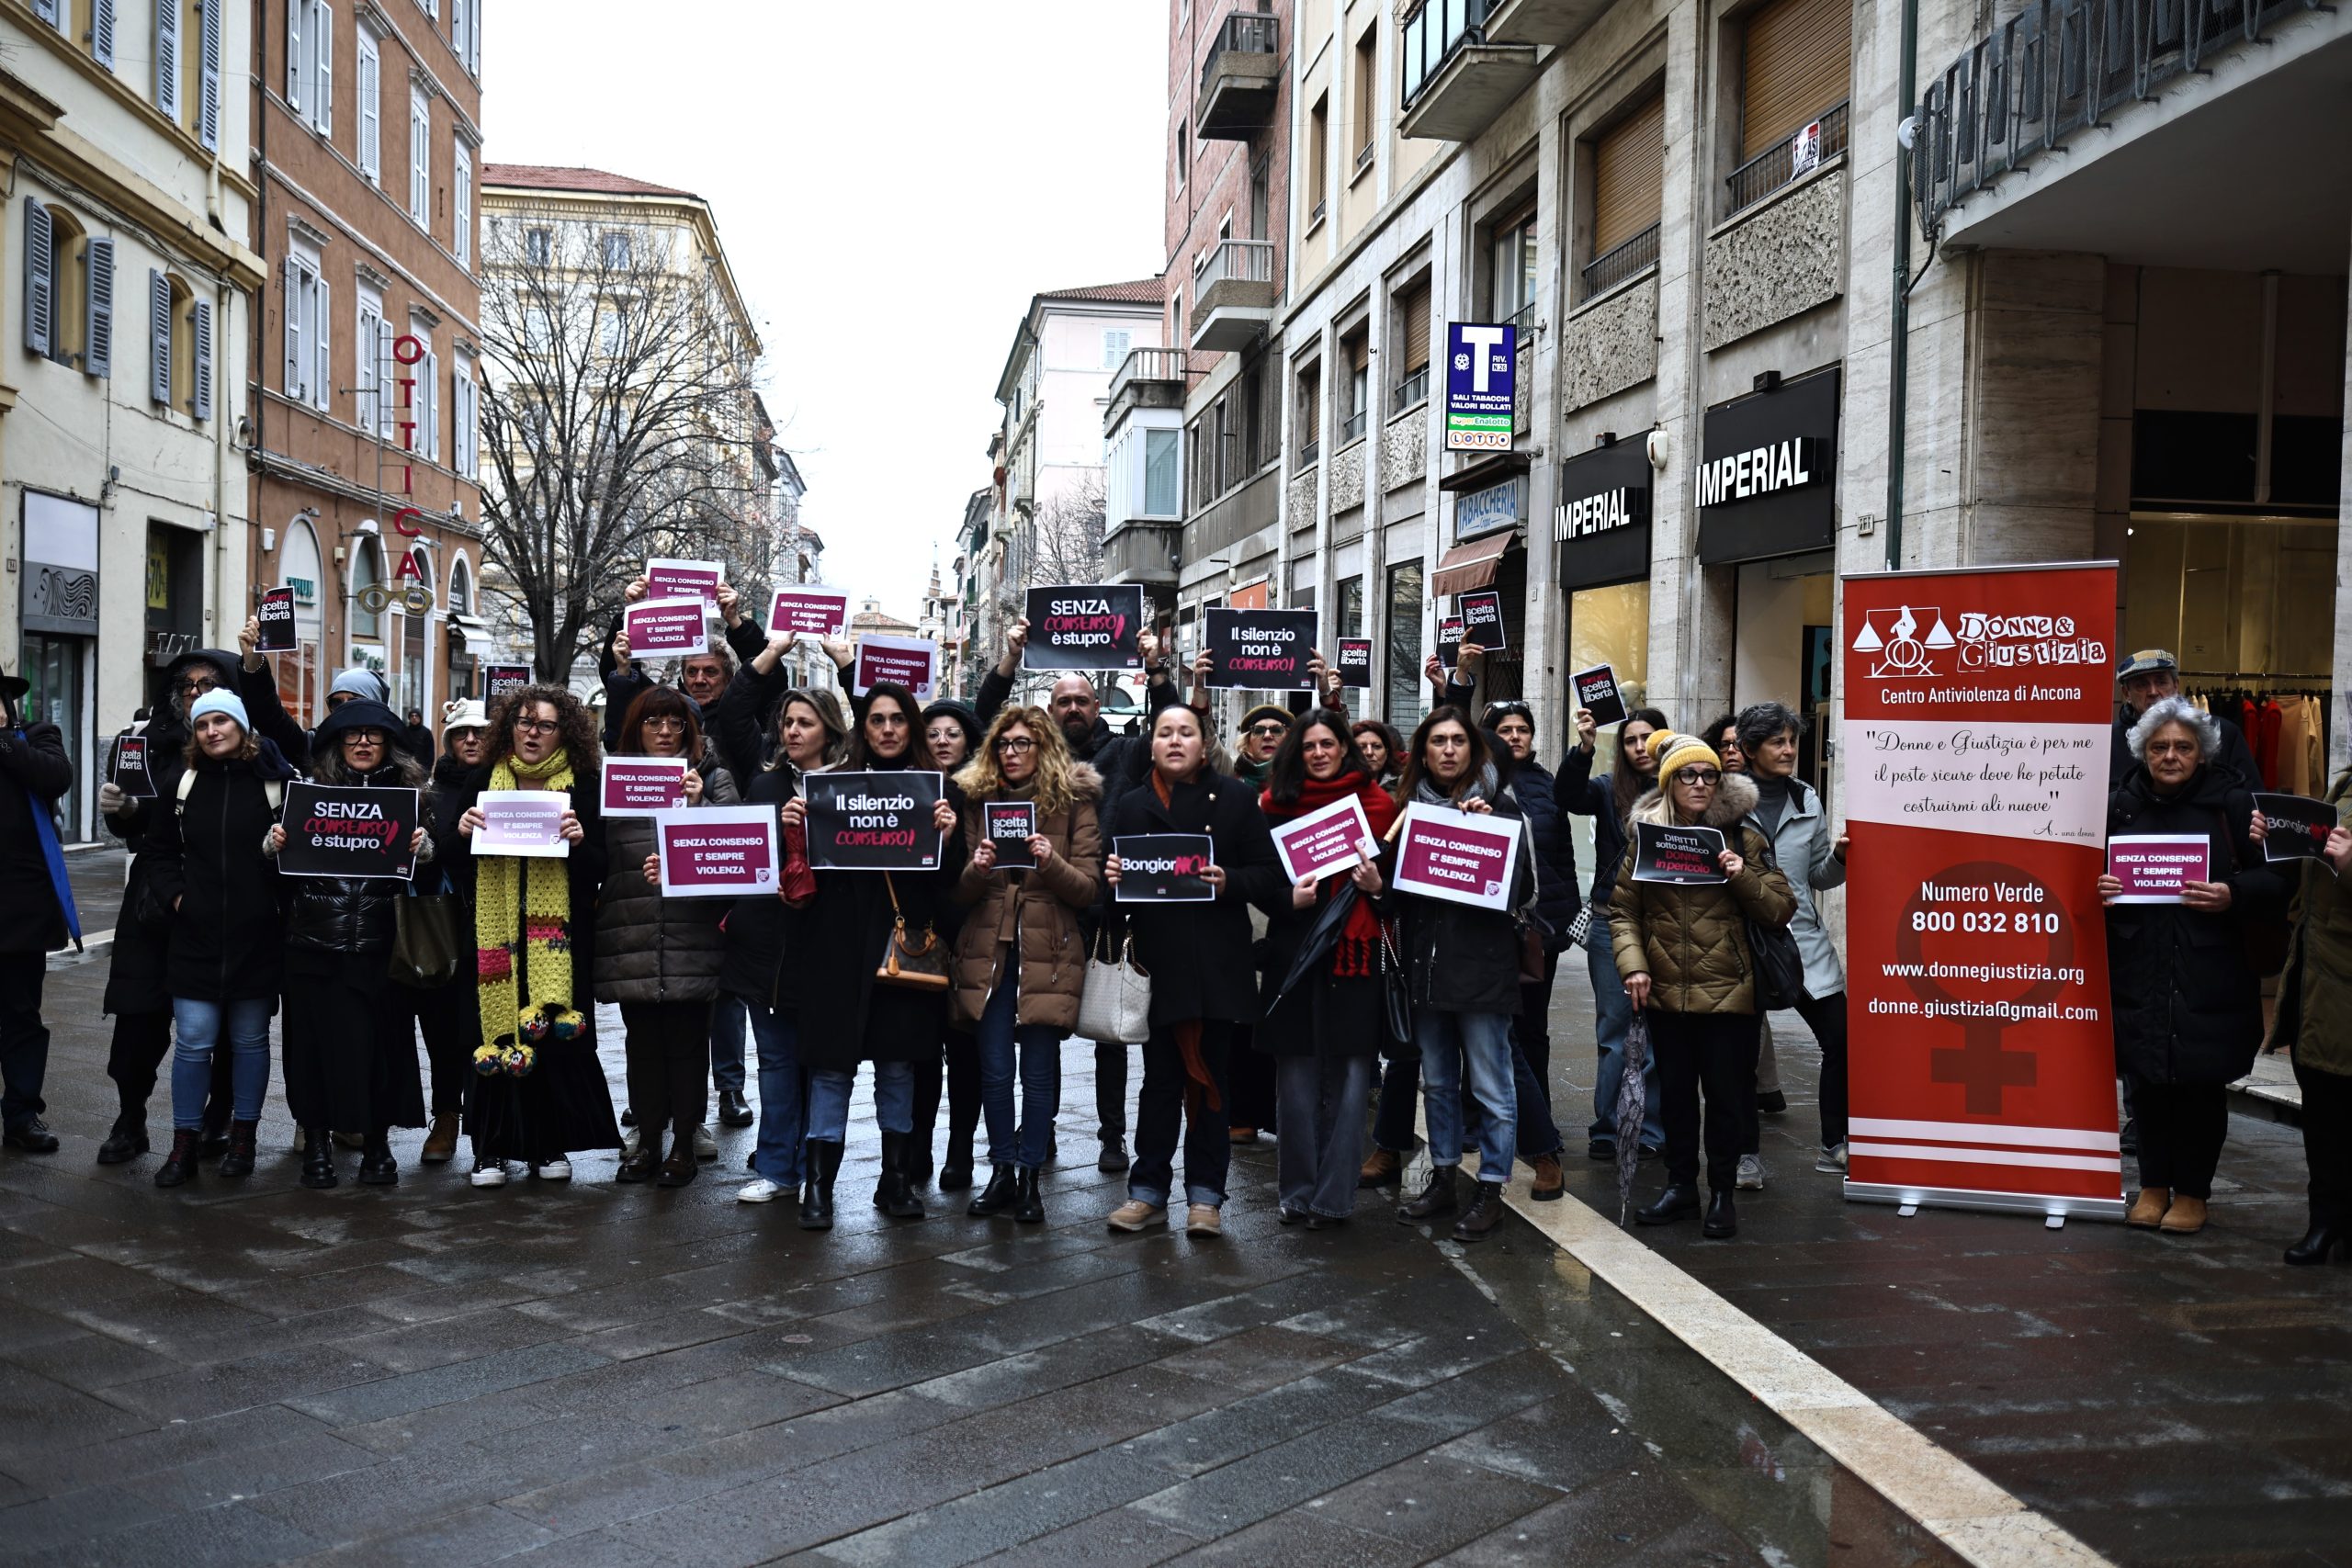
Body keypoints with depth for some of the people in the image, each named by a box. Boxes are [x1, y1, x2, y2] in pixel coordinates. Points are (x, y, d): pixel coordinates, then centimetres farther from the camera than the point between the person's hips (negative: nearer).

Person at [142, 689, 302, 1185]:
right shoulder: (183, 781, 5)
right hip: (195, 933, 2)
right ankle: (183, 1145, 12)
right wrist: (173, 894, 1)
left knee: (250, 1039, 10)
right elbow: (161, 850, 13)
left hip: (257, 935, -2)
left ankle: (242, 1138, 22)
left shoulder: (277, 779, -4)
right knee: (193, 1041, 1)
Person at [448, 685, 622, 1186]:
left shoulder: (582, 788, 4)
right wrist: (462, 835, -9)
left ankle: (551, 1145, 13)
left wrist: (579, 841, -15)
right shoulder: (481, 782, 8)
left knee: (556, 1033, -1)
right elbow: (457, 868, 11)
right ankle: (491, 1149, 7)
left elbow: (598, 871, 4)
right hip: (495, 933, 1)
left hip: (557, 938, -1)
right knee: (495, 1034, -2)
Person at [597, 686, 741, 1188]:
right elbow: (600, 854, 9)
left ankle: (684, 1143, 14)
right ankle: (647, 1141, 20)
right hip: (631, 936, 2)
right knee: (642, 1039, 9)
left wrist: (697, 804, -14)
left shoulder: (712, 777, 7)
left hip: (691, 934, -2)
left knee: (687, 1038, 2)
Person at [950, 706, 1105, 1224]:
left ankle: (1029, 1177, 14)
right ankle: (1001, 1172, 18)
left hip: (1048, 955, -2)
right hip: (987, 952, 2)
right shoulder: (978, 800, 10)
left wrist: (1051, 862, -19)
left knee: (1039, 1073, 1)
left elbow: (1090, 890, -1)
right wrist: (976, 869, -12)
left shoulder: (1075, 802, 2)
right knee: (994, 1070, 4)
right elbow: (960, 894, 10)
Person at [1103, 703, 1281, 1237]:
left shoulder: (1236, 798, 4)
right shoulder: (1131, 806, 10)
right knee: (1161, 1078, 6)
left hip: (1219, 965, -1)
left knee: (1210, 1078, 6)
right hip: (1159, 961, 1)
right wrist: (1112, 877, -11)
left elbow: (1269, 874, 0)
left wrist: (1229, 881, -17)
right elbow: (1113, 877, 11)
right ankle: (1148, 1191, 15)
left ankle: (1205, 1194, 15)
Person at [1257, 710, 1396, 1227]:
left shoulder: (1376, 804, 4)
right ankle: (1298, 1191, 15)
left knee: (1350, 1077, -1)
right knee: (1297, 1075, 4)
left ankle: (1334, 1197, 7)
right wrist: (1289, 898, -9)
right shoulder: (1277, 804, 8)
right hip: (1294, 950, 1)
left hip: (1355, 952, -1)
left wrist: (1377, 885, -11)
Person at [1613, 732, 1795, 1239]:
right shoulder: (1645, 836, 5)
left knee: (1725, 1094, 3)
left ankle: (1722, 1193, 16)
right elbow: (1622, 909, 5)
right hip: (1665, 991, 2)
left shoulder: (1742, 837, 2)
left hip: (1727, 992, -2)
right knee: (1674, 1091, 12)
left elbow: (1781, 909, 0)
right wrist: (1632, 965, -8)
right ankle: (1680, 1186, 25)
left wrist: (1743, 877, -16)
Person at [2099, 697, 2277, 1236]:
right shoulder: (2120, 805, 6)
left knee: (2202, 1084, 5)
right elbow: (2092, 873, 17)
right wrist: (2097, 890, -5)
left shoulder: (2232, 802, -1)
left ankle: (2192, 1191, 21)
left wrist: (2232, 895, -18)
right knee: (2148, 1081, 7)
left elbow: (2275, 879, 0)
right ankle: (2154, 1186, 24)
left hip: (2209, 976, -2)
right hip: (2140, 974, 2)